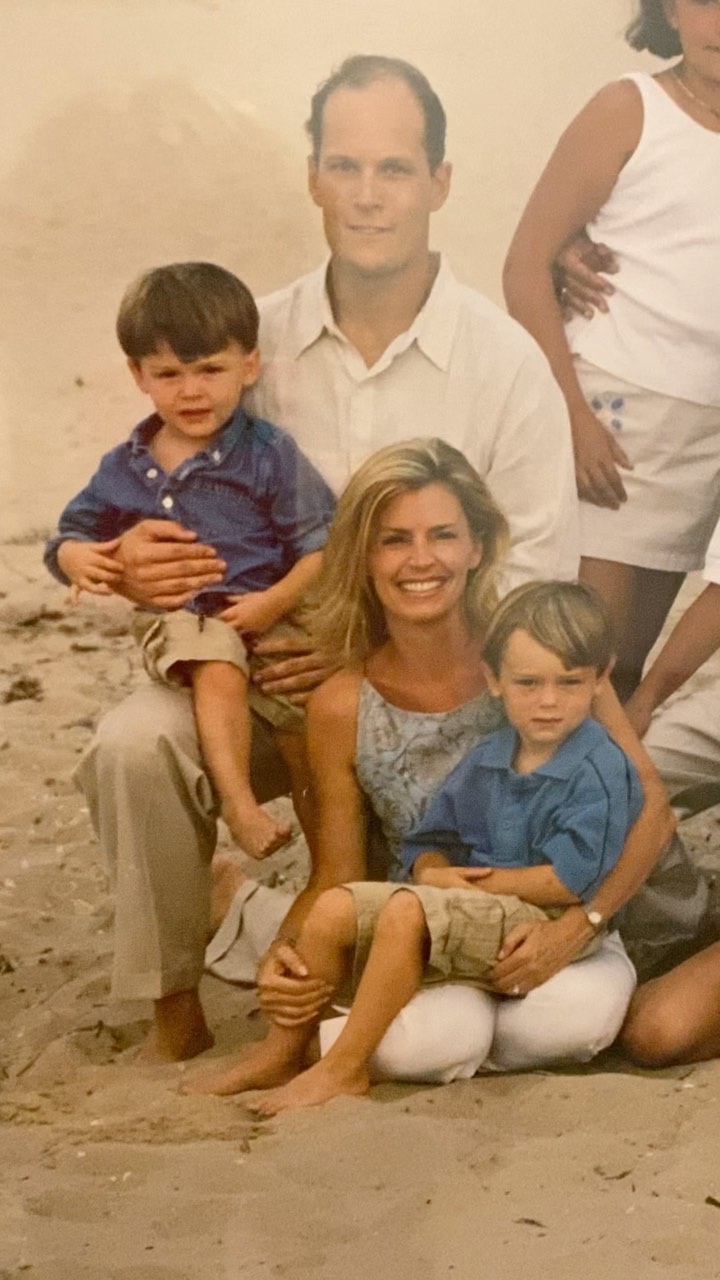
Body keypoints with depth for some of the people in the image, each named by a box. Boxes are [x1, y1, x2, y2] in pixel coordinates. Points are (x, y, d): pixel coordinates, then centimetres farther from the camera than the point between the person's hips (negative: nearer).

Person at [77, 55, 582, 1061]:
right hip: (263, 675, 2)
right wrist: (137, 565, -17)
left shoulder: (505, 363, -5)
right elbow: (189, 509, 10)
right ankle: (172, 995, -7)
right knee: (135, 743, -29)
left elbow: (539, 575, -5)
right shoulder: (257, 344, 1)